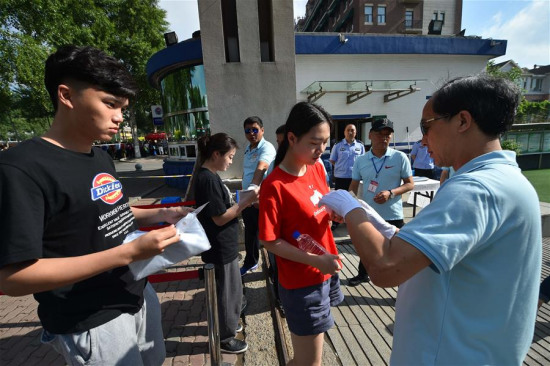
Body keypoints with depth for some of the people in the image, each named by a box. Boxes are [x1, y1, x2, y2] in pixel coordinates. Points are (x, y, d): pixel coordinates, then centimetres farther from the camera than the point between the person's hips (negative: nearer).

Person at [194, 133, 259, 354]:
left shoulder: (210, 176, 7)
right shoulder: (208, 179, -24)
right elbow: (220, 218, -23)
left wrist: (243, 202, 3)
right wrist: (246, 201, -19)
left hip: (225, 245, 10)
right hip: (220, 248, -10)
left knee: (232, 289, 25)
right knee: (227, 292, 10)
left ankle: (228, 323, 47)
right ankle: (225, 337, 32)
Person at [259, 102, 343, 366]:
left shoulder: (317, 168, -2)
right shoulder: (274, 186, -24)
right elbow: (270, 242, -18)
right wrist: (315, 261, -24)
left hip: (327, 272, 7)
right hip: (302, 283, -7)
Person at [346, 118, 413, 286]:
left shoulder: (400, 157, -8)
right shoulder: (360, 160, -1)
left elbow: (410, 184, -4)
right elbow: (354, 186, 5)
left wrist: (390, 193, -21)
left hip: (392, 215, -3)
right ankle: (363, 274, 45)